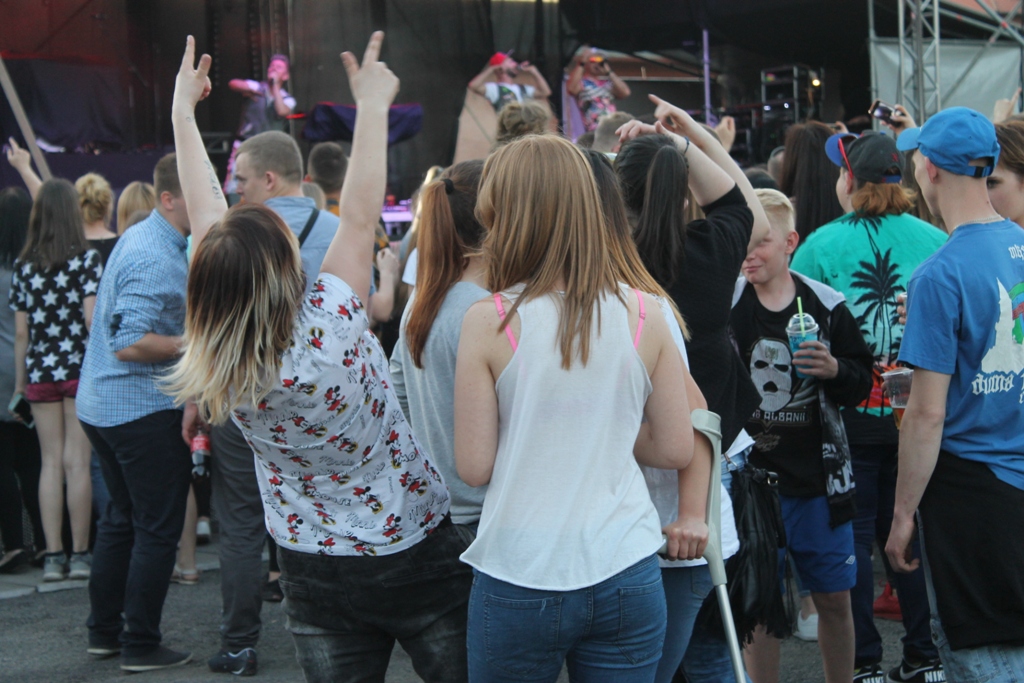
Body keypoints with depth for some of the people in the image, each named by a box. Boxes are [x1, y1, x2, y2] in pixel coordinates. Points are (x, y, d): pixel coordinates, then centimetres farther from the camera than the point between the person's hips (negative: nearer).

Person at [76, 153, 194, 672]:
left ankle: (103, 631, 27)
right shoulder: (156, 258, -21)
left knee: (122, 517, 19)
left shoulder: (139, 237, 11)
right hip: (143, 409, -10)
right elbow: (130, 343, -27)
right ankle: (141, 645, 6)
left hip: (103, 404, 10)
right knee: (159, 527, 0)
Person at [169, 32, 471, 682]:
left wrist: (183, 111, 7)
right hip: (416, 551, -4)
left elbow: (208, 218, -4)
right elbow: (361, 217, -14)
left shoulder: (218, 369, -13)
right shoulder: (330, 328, -26)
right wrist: (373, 104, -6)